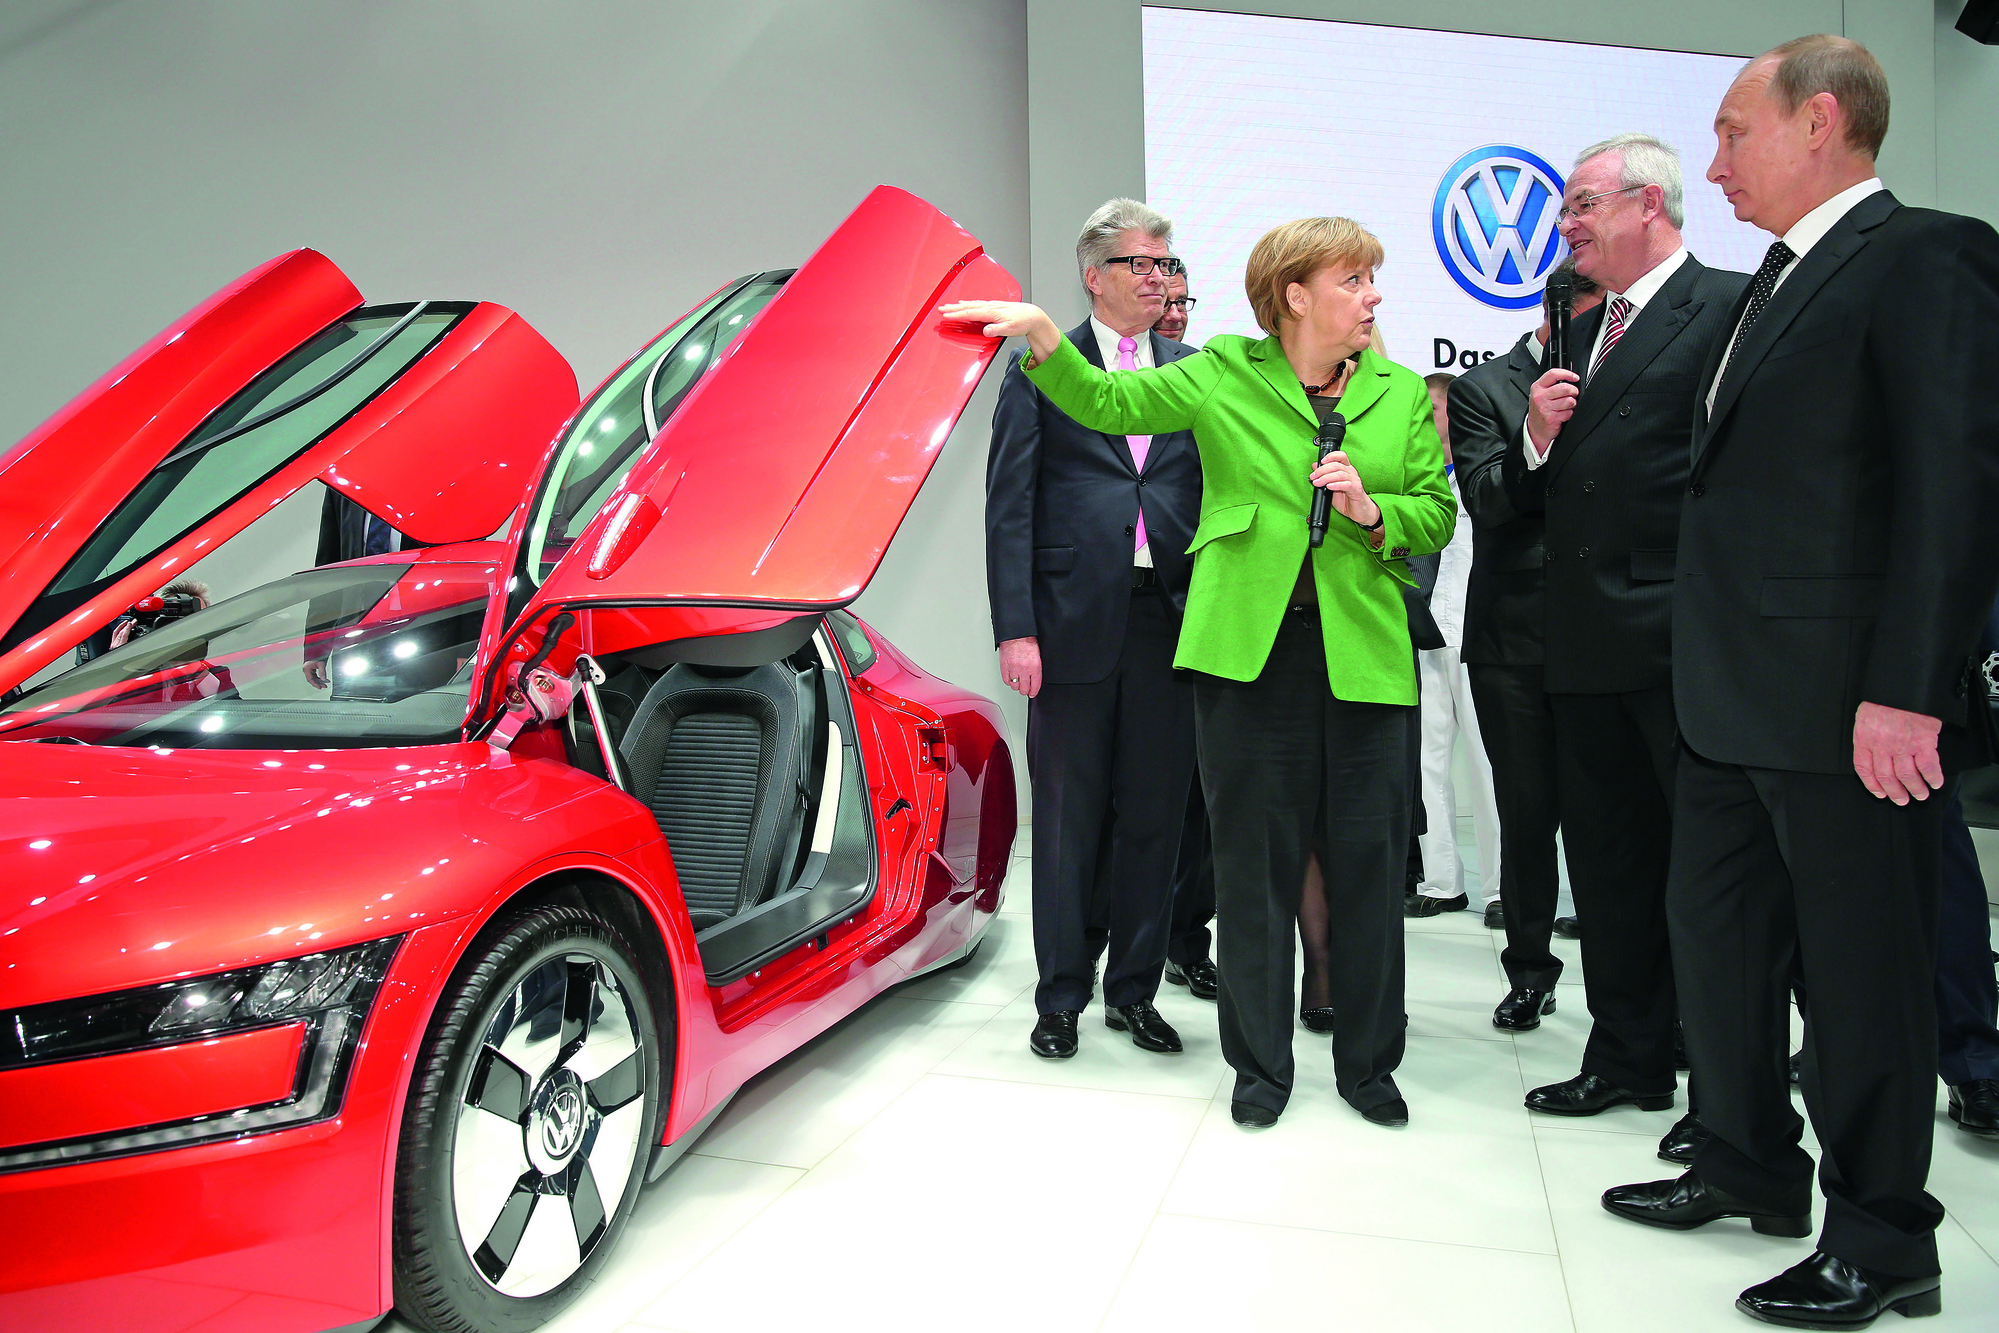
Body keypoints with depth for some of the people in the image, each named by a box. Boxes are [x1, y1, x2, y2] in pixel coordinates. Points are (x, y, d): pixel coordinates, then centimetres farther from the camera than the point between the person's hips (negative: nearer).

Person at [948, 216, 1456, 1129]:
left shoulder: (1402, 394, 10)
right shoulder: (1225, 373, 5)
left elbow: (1437, 517, 11)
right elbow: (1107, 404, 2)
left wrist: (1370, 510, -8)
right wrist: (1043, 334, -13)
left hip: (1365, 652, 2)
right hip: (1248, 645, -2)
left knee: (1367, 862, 6)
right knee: (1255, 859, 5)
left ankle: (1368, 1061, 24)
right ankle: (1261, 1063, 21)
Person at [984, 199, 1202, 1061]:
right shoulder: (1040, 369, 4)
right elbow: (1009, 508, -2)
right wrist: (1015, 629, -10)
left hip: (1171, 622, 3)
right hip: (1074, 623, -3)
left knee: (1153, 817, 9)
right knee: (1068, 819, 5)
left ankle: (1133, 991, 24)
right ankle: (1061, 998, 19)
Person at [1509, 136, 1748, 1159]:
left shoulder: (1731, 306, -5)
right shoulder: (1583, 335, 18)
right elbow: (1534, 499, 17)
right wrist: (1538, 434, -3)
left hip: (1685, 645, -8)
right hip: (1586, 646, 8)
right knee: (1608, 864, 14)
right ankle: (1628, 1056, 28)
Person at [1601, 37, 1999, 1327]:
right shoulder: (1776, 282, 18)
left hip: (1849, 703, -9)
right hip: (1734, 696, 9)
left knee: (1861, 971, 3)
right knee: (1717, 940, 17)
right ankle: (1752, 1166, 34)